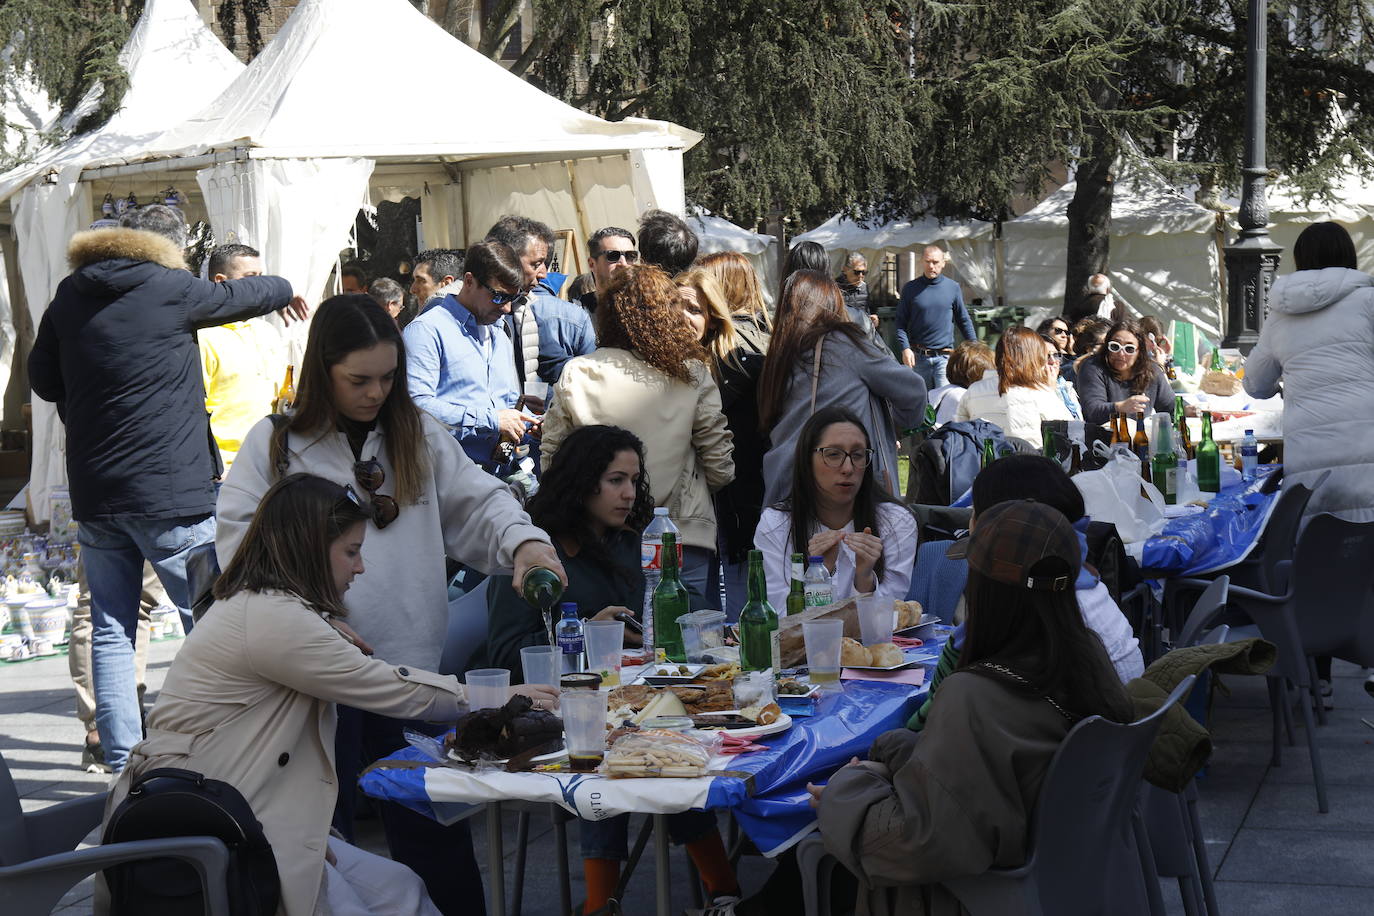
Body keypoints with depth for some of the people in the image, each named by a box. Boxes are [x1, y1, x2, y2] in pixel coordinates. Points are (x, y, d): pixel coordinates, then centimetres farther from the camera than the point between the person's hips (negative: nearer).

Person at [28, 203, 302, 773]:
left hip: (93, 491, 6)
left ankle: (121, 760, 8)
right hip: (170, 491, -5)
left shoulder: (71, 296, 8)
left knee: (111, 628, 9)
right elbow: (244, 295, 9)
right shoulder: (168, 288, -8)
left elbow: (44, 379, 19)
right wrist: (284, 291, 29)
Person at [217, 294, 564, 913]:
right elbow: (240, 539, -2)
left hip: (409, 659, 2)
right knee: (323, 830, 9)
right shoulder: (275, 444, 1)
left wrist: (522, 539, -17)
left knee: (433, 830, 5)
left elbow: (477, 503, 5)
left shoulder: (420, 435, 9)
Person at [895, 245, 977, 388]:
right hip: (918, 356, 1)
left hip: (944, 356, -1)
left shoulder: (953, 288, 4)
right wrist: (905, 348, -11)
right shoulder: (910, 289, 3)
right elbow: (901, 323, 3)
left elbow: (964, 320, 11)